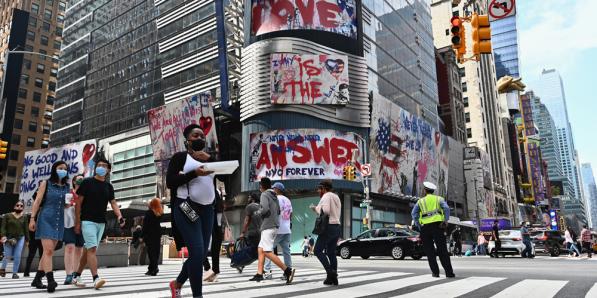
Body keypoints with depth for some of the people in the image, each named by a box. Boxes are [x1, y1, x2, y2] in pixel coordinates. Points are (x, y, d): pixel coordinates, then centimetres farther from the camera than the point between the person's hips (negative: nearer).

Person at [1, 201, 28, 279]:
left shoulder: (24, 217, 6)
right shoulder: (7, 216, 1)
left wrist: (27, 240, 9)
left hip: (20, 238, 1)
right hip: (8, 238, -1)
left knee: (17, 256, -4)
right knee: (8, 256, 0)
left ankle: (15, 273, 7)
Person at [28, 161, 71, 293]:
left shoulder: (67, 188, 12)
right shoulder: (45, 184, 1)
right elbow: (37, 201, -4)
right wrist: (32, 218, -10)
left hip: (59, 221, 5)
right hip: (46, 219, -5)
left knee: (49, 251, 7)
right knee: (48, 250, -15)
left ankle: (37, 279, 17)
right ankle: (50, 280, -21)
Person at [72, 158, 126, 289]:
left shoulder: (108, 186, 10)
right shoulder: (87, 182, -2)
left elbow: (113, 202, 5)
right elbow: (78, 202, -2)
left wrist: (119, 216, -14)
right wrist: (77, 222, -6)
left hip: (101, 222, 5)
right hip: (88, 221, -5)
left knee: (88, 250, 12)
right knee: (92, 249, -14)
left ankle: (76, 276, 25)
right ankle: (96, 279, -19)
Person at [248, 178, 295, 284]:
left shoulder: (264, 195, -7)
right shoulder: (274, 196, 17)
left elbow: (265, 208, -21)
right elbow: (278, 211, 17)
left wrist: (256, 212, -4)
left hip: (268, 226, -9)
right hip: (274, 226, 9)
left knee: (268, 252, -10)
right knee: (260, 249, 11)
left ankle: (287, 270, -15)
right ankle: (259, 274, 10)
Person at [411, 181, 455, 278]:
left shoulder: (420, 201, 15)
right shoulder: (439, 199, 14)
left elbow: (414, 214, 1)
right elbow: (446, 208, -7)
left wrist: (419, 226, 2)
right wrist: (446, 221, -4)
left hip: (425, 227, 0)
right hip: (437, 225, 0)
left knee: (429, 251, 6)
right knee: (442, 249, -1)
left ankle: (435, 272, 3)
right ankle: (449, 272, -5)